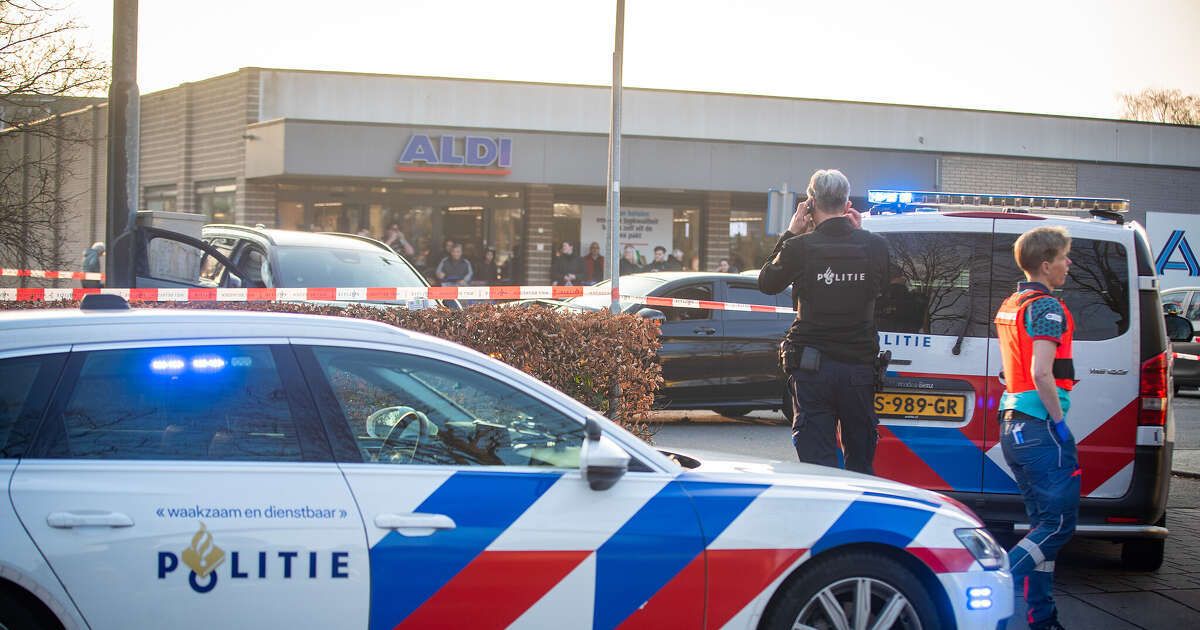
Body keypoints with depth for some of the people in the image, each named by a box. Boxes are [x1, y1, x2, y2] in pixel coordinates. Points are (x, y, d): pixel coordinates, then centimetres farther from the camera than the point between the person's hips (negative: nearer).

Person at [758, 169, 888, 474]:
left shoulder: (801, 246, -11)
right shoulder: (875, 245, -2)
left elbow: (766, 283, 6)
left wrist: (790, 233, 9)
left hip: (812, 367, -3)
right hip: (860, 365, 3)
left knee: (817, 459, 0)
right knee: (861, 460, 15)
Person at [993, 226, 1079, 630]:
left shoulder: (1010, 305, 17)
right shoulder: (1047, 307, -12)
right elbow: (1041, 374, -21)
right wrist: (1060, 423, -14)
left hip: (1013, 426, 10)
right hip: (1041, 428, -10)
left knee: (1044, 524, 13)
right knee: (1059, 523, -7)